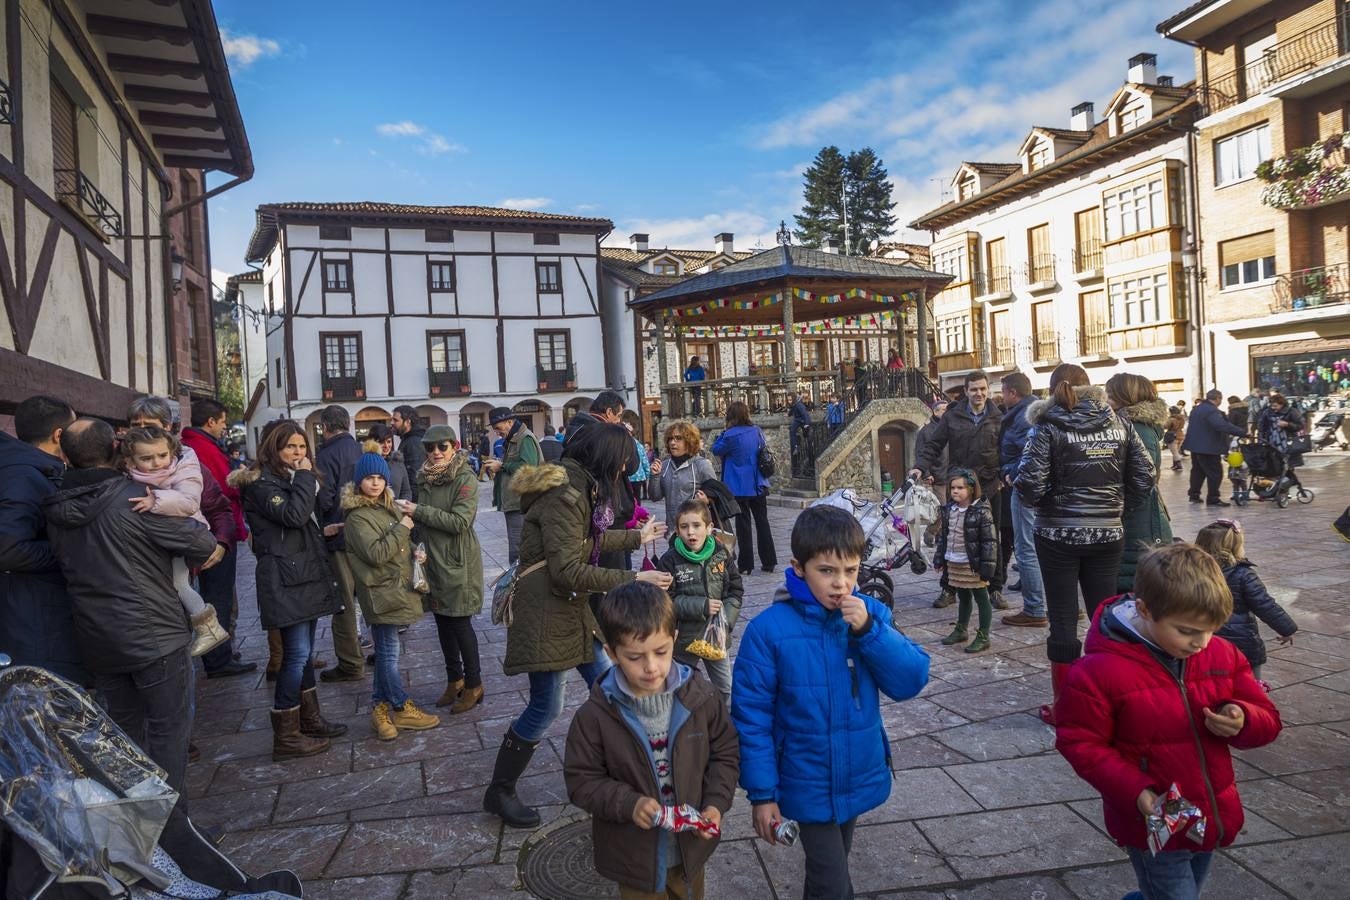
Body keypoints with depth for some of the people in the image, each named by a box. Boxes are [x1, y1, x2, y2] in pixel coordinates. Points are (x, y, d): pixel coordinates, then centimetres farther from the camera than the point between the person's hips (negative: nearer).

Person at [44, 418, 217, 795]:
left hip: (96, 642, 6)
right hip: (155, 637, -6)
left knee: (124, 728, 20)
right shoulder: (138, 499, -18)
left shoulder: (56, 510, 2)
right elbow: (203, 546, -16)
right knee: (169, 730, 6)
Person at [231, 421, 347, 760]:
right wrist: (305, 477, -15)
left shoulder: (294, 480, 19)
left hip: (307, 575, 9)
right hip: (285, 580, -9)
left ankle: (310, 720, 24)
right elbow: (293, 515, -24)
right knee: (297, 654, -9)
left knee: (304, 652, 15)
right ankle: (285, 737, -2)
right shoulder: (262, 483, -10)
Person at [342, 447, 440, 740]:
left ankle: (380, 709, 23)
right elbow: (376, 554, -23)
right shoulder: (357, 516, -14)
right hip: (381, 592, -8)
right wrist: (401, 528, -18)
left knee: (385, 652, 14)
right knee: (389, 653, 0)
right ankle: (402, 710, 10)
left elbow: (402, 544, 24)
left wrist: (415, 551, 4)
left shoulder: (388, 507, 11)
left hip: (398, 587, 8)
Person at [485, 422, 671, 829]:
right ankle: (499, 792, 16)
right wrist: (631, 580, -22)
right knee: (546, 707, -2)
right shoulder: (565, 496, -23)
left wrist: (638, 536, 31)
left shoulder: (580, 487, 8)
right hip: (544, 610, -10)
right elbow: (567, 571, -25)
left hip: (570, 606, 10)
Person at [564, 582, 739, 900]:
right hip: (635, 858, -2)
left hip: (690, 848, 3)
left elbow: (725, 752, 0)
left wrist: (716, 804, -14)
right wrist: (629, 804, -26)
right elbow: (581, 781, -11)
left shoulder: (700, 698, -13)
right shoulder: (595, 715, -19)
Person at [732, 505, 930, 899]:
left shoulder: (870, 614, -8)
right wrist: (762, 793, -11)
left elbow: (911, 681, -11)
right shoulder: (769, 630, -20)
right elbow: (751, 716, -14)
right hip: (808, 787, -4)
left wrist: (868, 631, -25)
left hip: (860, 777, 4)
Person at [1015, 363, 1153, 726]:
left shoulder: (1048, 425, -9)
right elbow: (1144, 475, 1)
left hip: (1058, 535, -3)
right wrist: (1119, 507, 12)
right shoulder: (1118, 423, 3)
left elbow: (1030, 482, -17)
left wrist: (1039, 500, 3)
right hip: (1108, 534, 4)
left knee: (1063, 619, 5)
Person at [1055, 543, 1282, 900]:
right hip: (1154, 827, -6)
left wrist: (1242, 721, -19)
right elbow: (1081, 744, -16)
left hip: (1212, 821, 6)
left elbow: (1267, 720, 4)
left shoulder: (1223, 656, -5)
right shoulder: (1098, 671, -23)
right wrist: (1134, 791, -27)